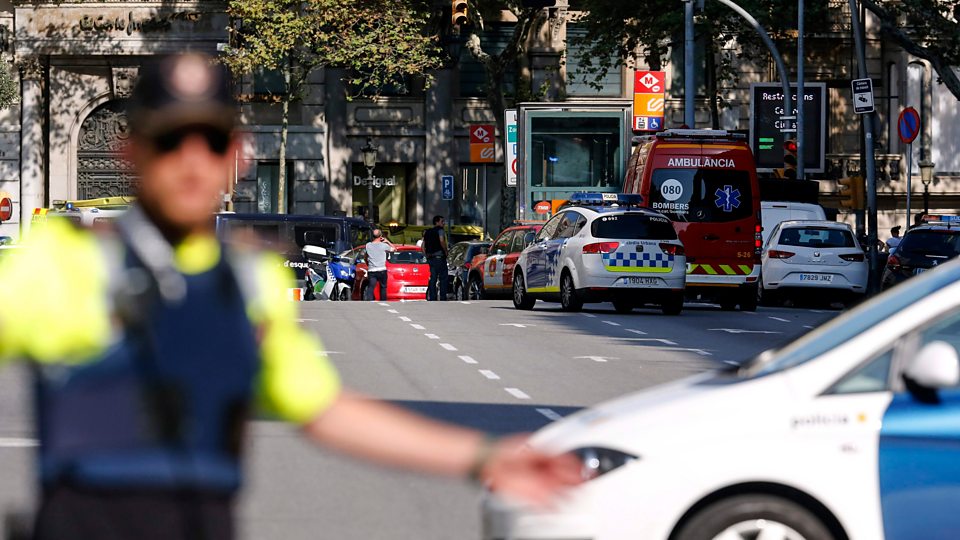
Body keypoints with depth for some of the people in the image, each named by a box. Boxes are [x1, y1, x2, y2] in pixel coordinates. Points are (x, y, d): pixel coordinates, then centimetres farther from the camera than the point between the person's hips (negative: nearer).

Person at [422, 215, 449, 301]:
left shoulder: (427, 232, 17)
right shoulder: (440, 230, -6)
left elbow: (423, 247, 16)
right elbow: (442, 241, -23)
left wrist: (427, 256, 17)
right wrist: (445, 251, -11)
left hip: (430, 258, 7)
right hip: (439, 257, -7)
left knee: (433, 279, 7)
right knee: (443, 278, -3)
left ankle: (432, 298, 3)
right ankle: (443, 298, -9)